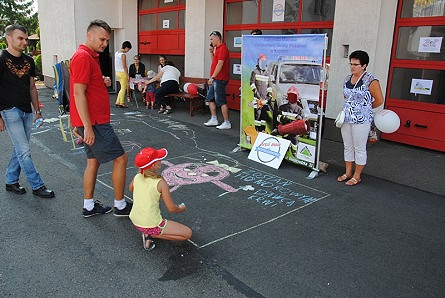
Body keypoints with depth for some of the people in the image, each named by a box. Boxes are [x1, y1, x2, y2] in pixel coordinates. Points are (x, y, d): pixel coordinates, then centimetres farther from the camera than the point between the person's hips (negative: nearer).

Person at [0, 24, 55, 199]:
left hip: (27, 112, 7)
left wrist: (37, 111, 15)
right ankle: (37, 186, 2)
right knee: (24, 151, -5)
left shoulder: (28, 61, 11)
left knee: (20, 150, 13)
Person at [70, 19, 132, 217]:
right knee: (120, 158, -3)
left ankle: (89, 206, 25)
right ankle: (120, 206, 8)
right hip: (93, 122, -10)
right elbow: (78, 93, -21)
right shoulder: (83, 57, -16)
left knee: (93, 161, 15)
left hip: (93, 121, 10)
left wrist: (103, 82, 8)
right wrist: (87, 127, -23)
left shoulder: (90, 56, 16)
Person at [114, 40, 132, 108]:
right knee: (123, 88, 2)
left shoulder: (116, 53, 10)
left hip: (117, 72, 8)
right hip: (123, 73, -8)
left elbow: (115, 64, 15)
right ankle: (121, 103, 6)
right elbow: (124, 66, -19)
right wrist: (127, 75, -14)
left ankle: (118, 102, 16)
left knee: (123, 87, 16)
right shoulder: (123, 55, -17)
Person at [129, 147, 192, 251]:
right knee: (187, 233, 2)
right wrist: (182, 208, 7)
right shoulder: (160, 183, -19)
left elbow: (131, 189, 22)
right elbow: (171, 208, -14)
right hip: (151, 225, -6)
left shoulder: (137, 177, -3)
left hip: (135, 221, 6)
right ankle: (151, 234, -2)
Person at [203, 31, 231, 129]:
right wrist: (211, 52, 12)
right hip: (216, 79, 11)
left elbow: (220, 64, -21)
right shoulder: (217, 48, 18)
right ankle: (214, 119, 21)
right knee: (210, 99, 14)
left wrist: (212, 77, -22)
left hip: (219, 79, -11)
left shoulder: (222, 48, -13)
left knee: (221, 101, -8)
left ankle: (227, 123, -2)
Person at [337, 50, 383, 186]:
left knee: (359, 148, 3)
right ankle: (348, 172, 27)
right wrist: (348, 108, 13)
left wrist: (365, 108, 7)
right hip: (346, 118, 7)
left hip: (361, 120, -7)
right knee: (347, 146, 14)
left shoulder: (370, 80, -11)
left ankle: (357, 176, 15)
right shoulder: (347, 79, 8)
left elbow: (379, 100, -5)